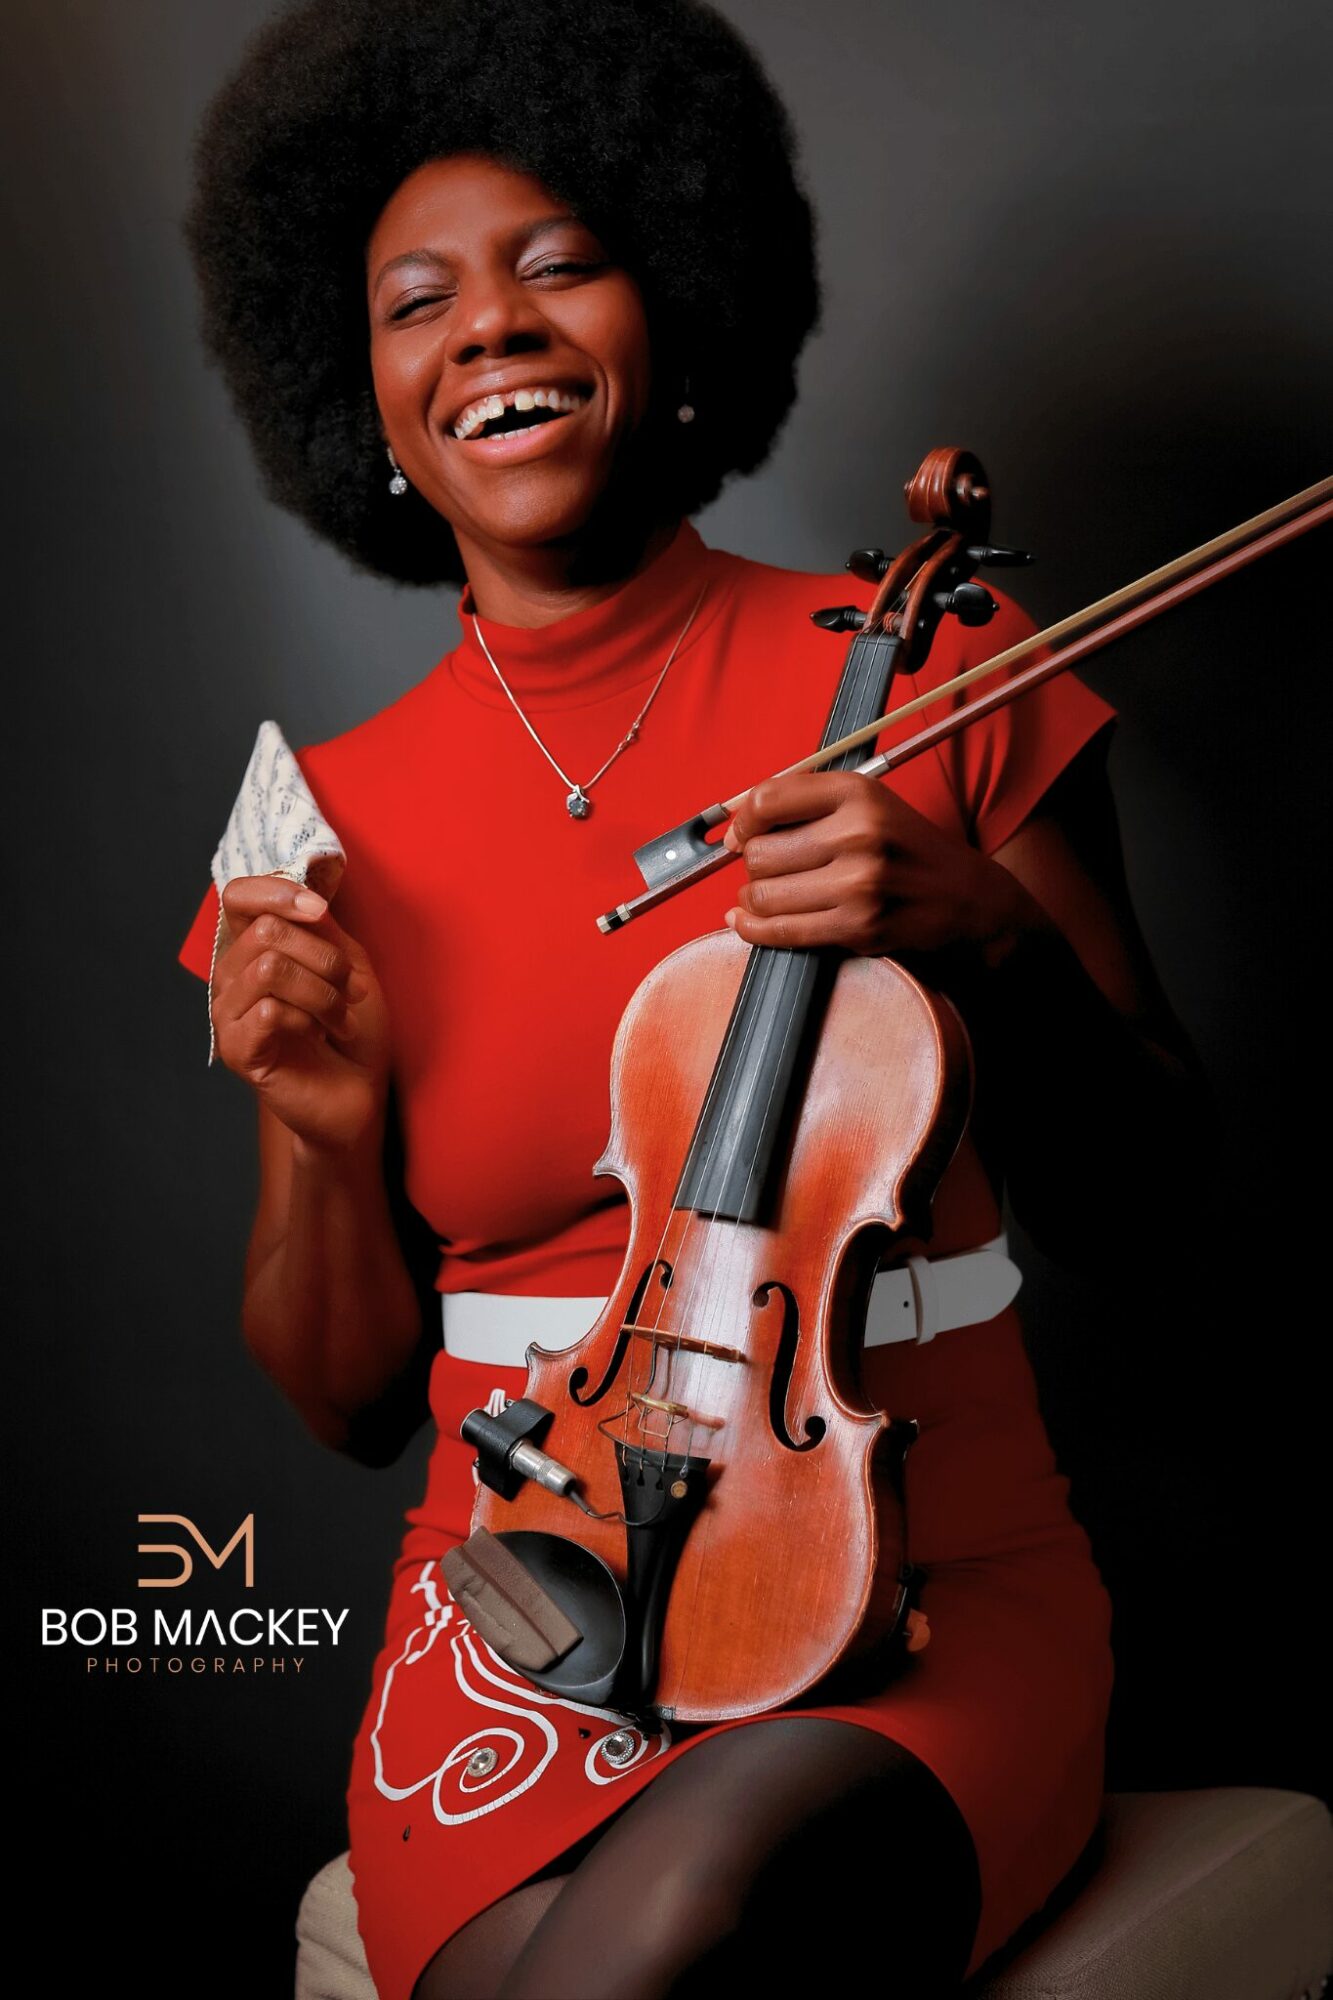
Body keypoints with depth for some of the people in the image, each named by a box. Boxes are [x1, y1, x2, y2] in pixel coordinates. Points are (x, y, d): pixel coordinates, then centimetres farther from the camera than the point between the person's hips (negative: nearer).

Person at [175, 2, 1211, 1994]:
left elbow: (1125, 1191, 2)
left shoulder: (924, 673, -1)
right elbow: (351, 1401, 8)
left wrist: (986, 934, -15)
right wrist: (324, 1135, -10)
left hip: (924, 1577, -1)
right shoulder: (337, 820, 3)